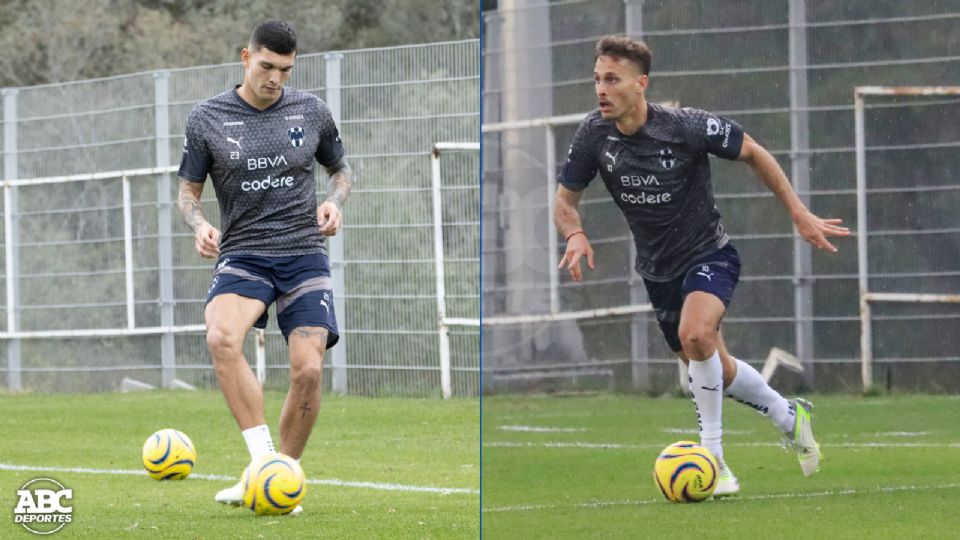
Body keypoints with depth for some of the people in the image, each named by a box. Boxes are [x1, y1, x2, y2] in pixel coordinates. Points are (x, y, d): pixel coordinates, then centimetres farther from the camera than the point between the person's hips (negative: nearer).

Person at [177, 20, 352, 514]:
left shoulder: (311, 111, 5)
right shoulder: (207, 118, 1)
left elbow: (340, 169, 20)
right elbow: (189, 190, 9)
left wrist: (335, 201, -2)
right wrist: (198, 224, -12)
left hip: (304, 255, 1)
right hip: (243, 256, -1)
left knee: (308, 370, -14)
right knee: (221, 338, -32)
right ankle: (263, 463, -26)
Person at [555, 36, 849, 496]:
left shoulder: (687, 126, -24)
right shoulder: (594, 134, -14)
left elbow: (752, 153, -8)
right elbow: (565, 201, -2)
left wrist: (799, 214, -8)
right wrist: (575, 234, -25)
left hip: (708, 255, -5)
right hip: (658, 269, 5)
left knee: (695, 334, -34)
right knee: (717, 370, 17)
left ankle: (712, 455, -20)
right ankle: (790, 417, 45)